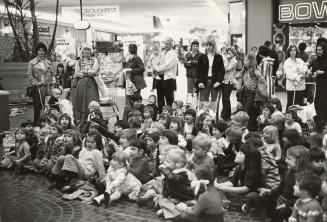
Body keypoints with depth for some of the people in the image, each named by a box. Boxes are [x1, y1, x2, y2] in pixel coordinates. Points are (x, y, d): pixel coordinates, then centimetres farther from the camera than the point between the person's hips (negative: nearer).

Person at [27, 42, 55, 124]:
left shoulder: (48, 62, 15)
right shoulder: (32, 62, 2)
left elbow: (52, 73, 20)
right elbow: (29, 74, -1)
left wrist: (53, 81, 6)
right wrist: (35, 83, -9)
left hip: (48, 87, 4)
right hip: (38, 88, -4)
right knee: (38, 107, -3)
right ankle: (36, 123, 4)